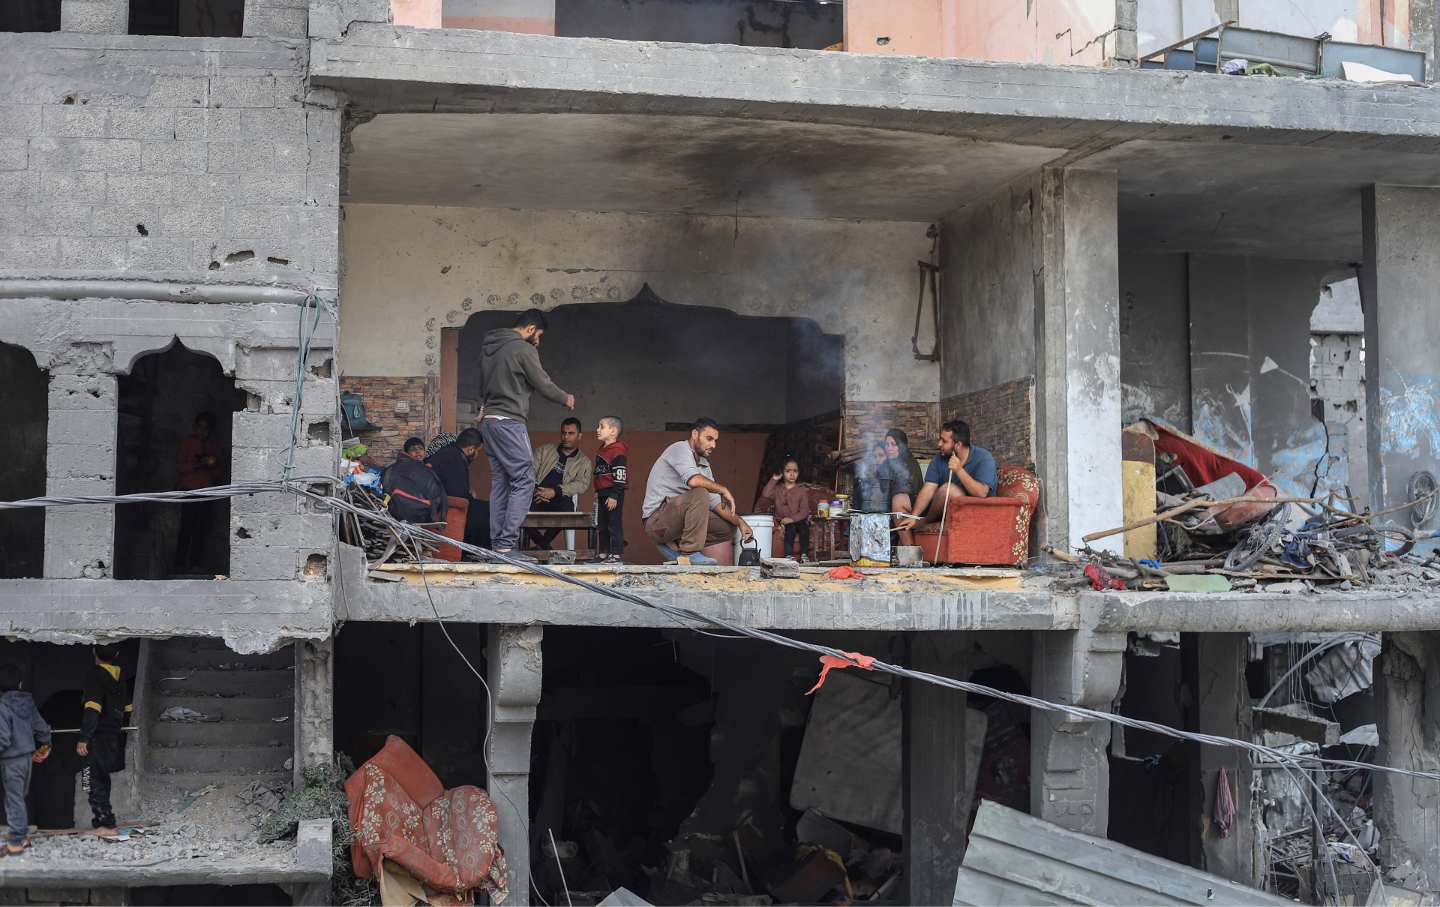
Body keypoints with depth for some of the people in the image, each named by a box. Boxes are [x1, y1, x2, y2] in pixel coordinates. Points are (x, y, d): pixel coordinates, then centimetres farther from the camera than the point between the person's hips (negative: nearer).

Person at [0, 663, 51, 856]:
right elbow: (42, 729, 10)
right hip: (28, 757, 7)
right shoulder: (28, 702, 2)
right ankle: (23, 836, 26)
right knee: (19, 798, 19)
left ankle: (16, 842, 5)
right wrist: (44, 746, 28)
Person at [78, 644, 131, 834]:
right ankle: (102, 819, 22)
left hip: (98, 739, -7)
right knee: (102, 780, 17)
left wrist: (84, 738, -21)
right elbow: (127, 708, 16)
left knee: (95, 782, -3)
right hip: (114, 737, 7)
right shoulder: (118, 677, 10)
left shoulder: (95, 674, -12)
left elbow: (92, 710, -20)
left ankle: (106, 824, -7)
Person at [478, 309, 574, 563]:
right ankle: (507, 544, -15)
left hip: (489, 421, 9)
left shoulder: (488, 347, 15)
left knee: (500, 482, 10)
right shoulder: (523, 349, -10)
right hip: (509, 422, -9)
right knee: (524, 480, -8)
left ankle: (497, 543, 8)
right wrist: (565, 399, 11)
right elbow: (543, 383, -5)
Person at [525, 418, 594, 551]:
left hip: (559, 500, -1)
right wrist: (535, 490, -11)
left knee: (567, 505, -37)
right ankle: (543, 544, -8)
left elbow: (582, 484, -4)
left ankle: (542, 543, -13)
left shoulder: (584, 462, 14)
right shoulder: (544, 450, 21)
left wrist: (555, 492, -18)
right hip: (536, 496, 1)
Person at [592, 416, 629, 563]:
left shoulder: (618, 451, -14)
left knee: (614, 524, -6)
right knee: (602, 526, 13)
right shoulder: (602, 450, 15)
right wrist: (597, 491, 21)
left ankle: (616, 554, -4)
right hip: (602, 493, 10)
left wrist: (614, 496, -21)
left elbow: (620, 475, -19)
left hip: (613, 494, -10)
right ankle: (604, 553, 20)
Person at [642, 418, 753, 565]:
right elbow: (693, 480, -30)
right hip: (656, 519, -9)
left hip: (676, 518, 9)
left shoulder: (704, 464, 16)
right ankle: (690, 552, -26)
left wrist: (740, 522, 0)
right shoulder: (680, 449, -11)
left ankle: (672, 546, 4)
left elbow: (715, 502, 12)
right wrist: (724, 490, -17)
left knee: (725, 527, 8)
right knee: (700, 494, -29)